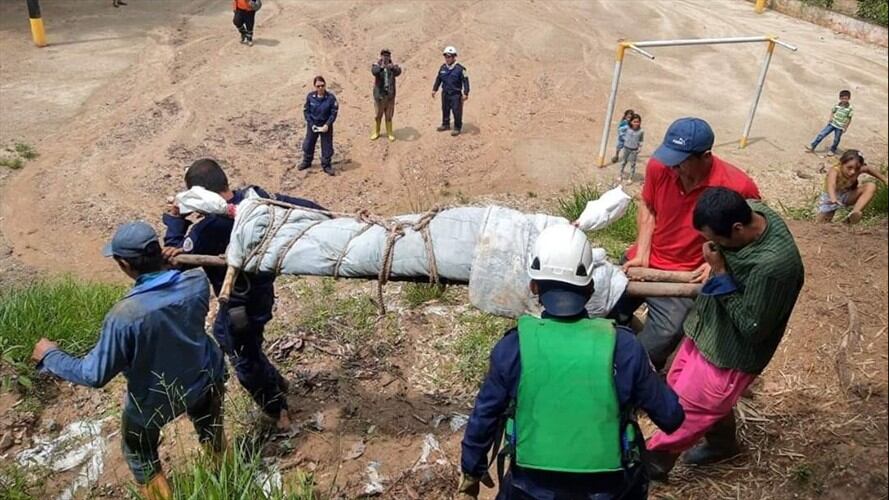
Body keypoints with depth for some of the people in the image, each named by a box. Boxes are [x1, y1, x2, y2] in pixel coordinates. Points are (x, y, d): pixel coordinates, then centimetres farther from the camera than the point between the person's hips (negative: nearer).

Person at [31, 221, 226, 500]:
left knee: (140, 457, 26)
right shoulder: (197, 280, -23)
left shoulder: (125, 315, -36)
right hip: (206, 380, 5)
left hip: (154, 400, -4)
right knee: (212, 436, 32)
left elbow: (96, 375, -22)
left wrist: (49, 355, -7)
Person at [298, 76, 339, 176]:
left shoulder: (331, 97, -18)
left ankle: (326, 165, 25)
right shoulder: (310, 96, -12)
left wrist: (327, 125, -19)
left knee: (327, 147, 7)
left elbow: (334, 113, -12)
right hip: (312, 125, 2)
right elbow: (306, 111, -4)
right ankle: (306, 162, 40)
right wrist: (311, 124, -12)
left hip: (326, 126, -2)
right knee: (308, 144, 17)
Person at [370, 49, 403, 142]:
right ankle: (376, 132, 22)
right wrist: (381, 67, -45)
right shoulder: (376, 65, -3)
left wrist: (393, 67, -41)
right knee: (378, 114, 8)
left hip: (390, 94, 1)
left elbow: (398, 72, -19)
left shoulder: (393, 65, 2)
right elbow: (374, 71, -25)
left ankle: (389, 133, 20)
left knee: (389, 115, 9)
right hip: (379, 94, -1)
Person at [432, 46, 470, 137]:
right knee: (445, 109, 17)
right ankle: (445, 124, 34)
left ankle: (457, 128, 11)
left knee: (456, 111, -2)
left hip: (456, 94, -6)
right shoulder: (443, 68, 4)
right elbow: (438, 79, 15)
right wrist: (434, 89, 15)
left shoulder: (460, 69, -14)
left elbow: (465, 81, -12)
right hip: (445, 93, 6)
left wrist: (465, 93, -16)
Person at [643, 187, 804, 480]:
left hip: (729, 352, -9)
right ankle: (722, 443, 51)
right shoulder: (751, 211, -13)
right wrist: (716, 268, -8)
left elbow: (752, 328, -26)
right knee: (679, 385, 26)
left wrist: (720, 272, -28)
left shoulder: (773, 265, -37)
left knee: (684, 409, 9)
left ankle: (653, 461, 36)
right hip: (709, 329, 9)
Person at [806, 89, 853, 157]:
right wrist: (830, 118, -7)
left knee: (836, 140, 9)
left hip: (840, 127, -3)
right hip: (832, 123, 3)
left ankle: (832, 150, 31)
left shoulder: (850, 108, -13)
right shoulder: (837, 105, -4)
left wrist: (846, 127, -5)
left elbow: (849, 118, -6)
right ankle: (812, 146, 5)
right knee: (822, 134, 0)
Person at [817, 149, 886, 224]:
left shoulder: (859, 169, -22)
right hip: (830, 199, -3)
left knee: (871, 186, -21)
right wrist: (833, 198, -75)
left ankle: (855, 212, -28)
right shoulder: (834, 171, -37)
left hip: (848, 196, 3)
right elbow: (831, 185, -57)